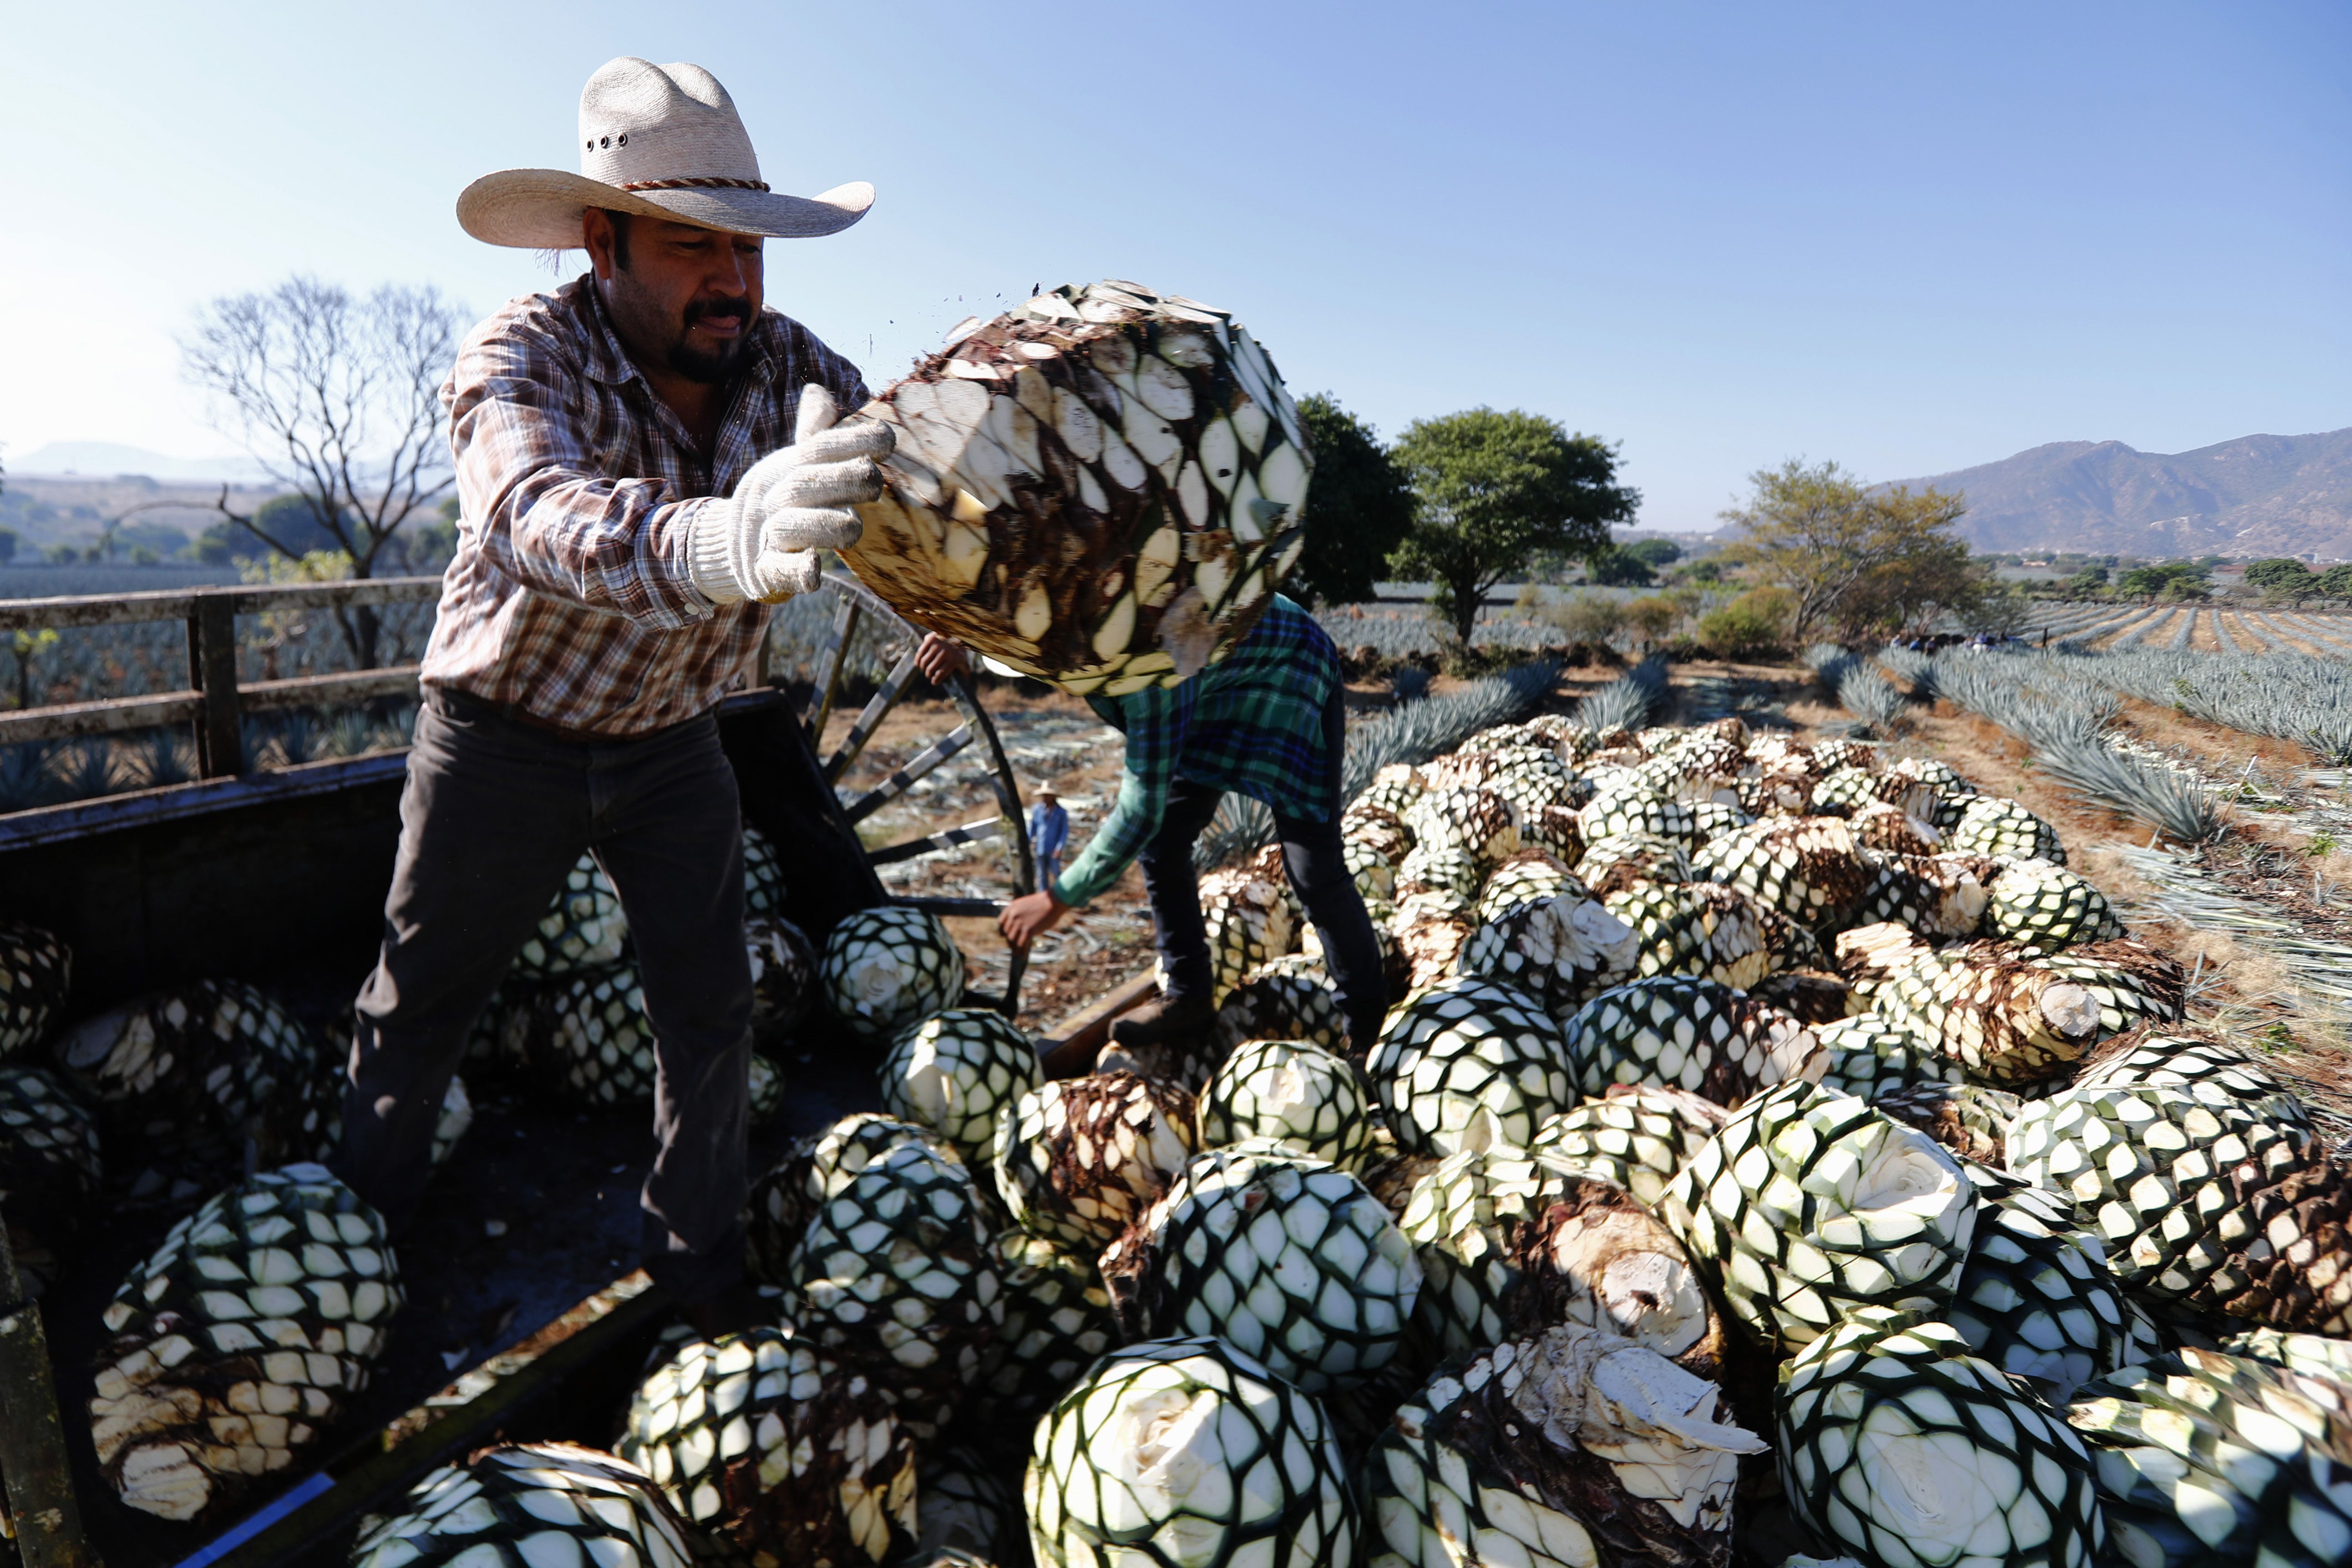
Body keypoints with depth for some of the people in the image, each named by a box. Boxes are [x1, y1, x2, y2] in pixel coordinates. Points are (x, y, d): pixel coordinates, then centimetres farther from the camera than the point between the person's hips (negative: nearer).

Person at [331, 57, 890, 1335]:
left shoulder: (786, 364, -12)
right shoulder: (527, 356, -25)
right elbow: (538, 516, -46)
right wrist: (722, 542, -68)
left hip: (670, 740, 3)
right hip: (505, 737, -2)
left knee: (711, 1008, 4)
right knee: (421, 1002, 13)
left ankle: (694, 1253, 24)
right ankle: (364, 1223, 40)